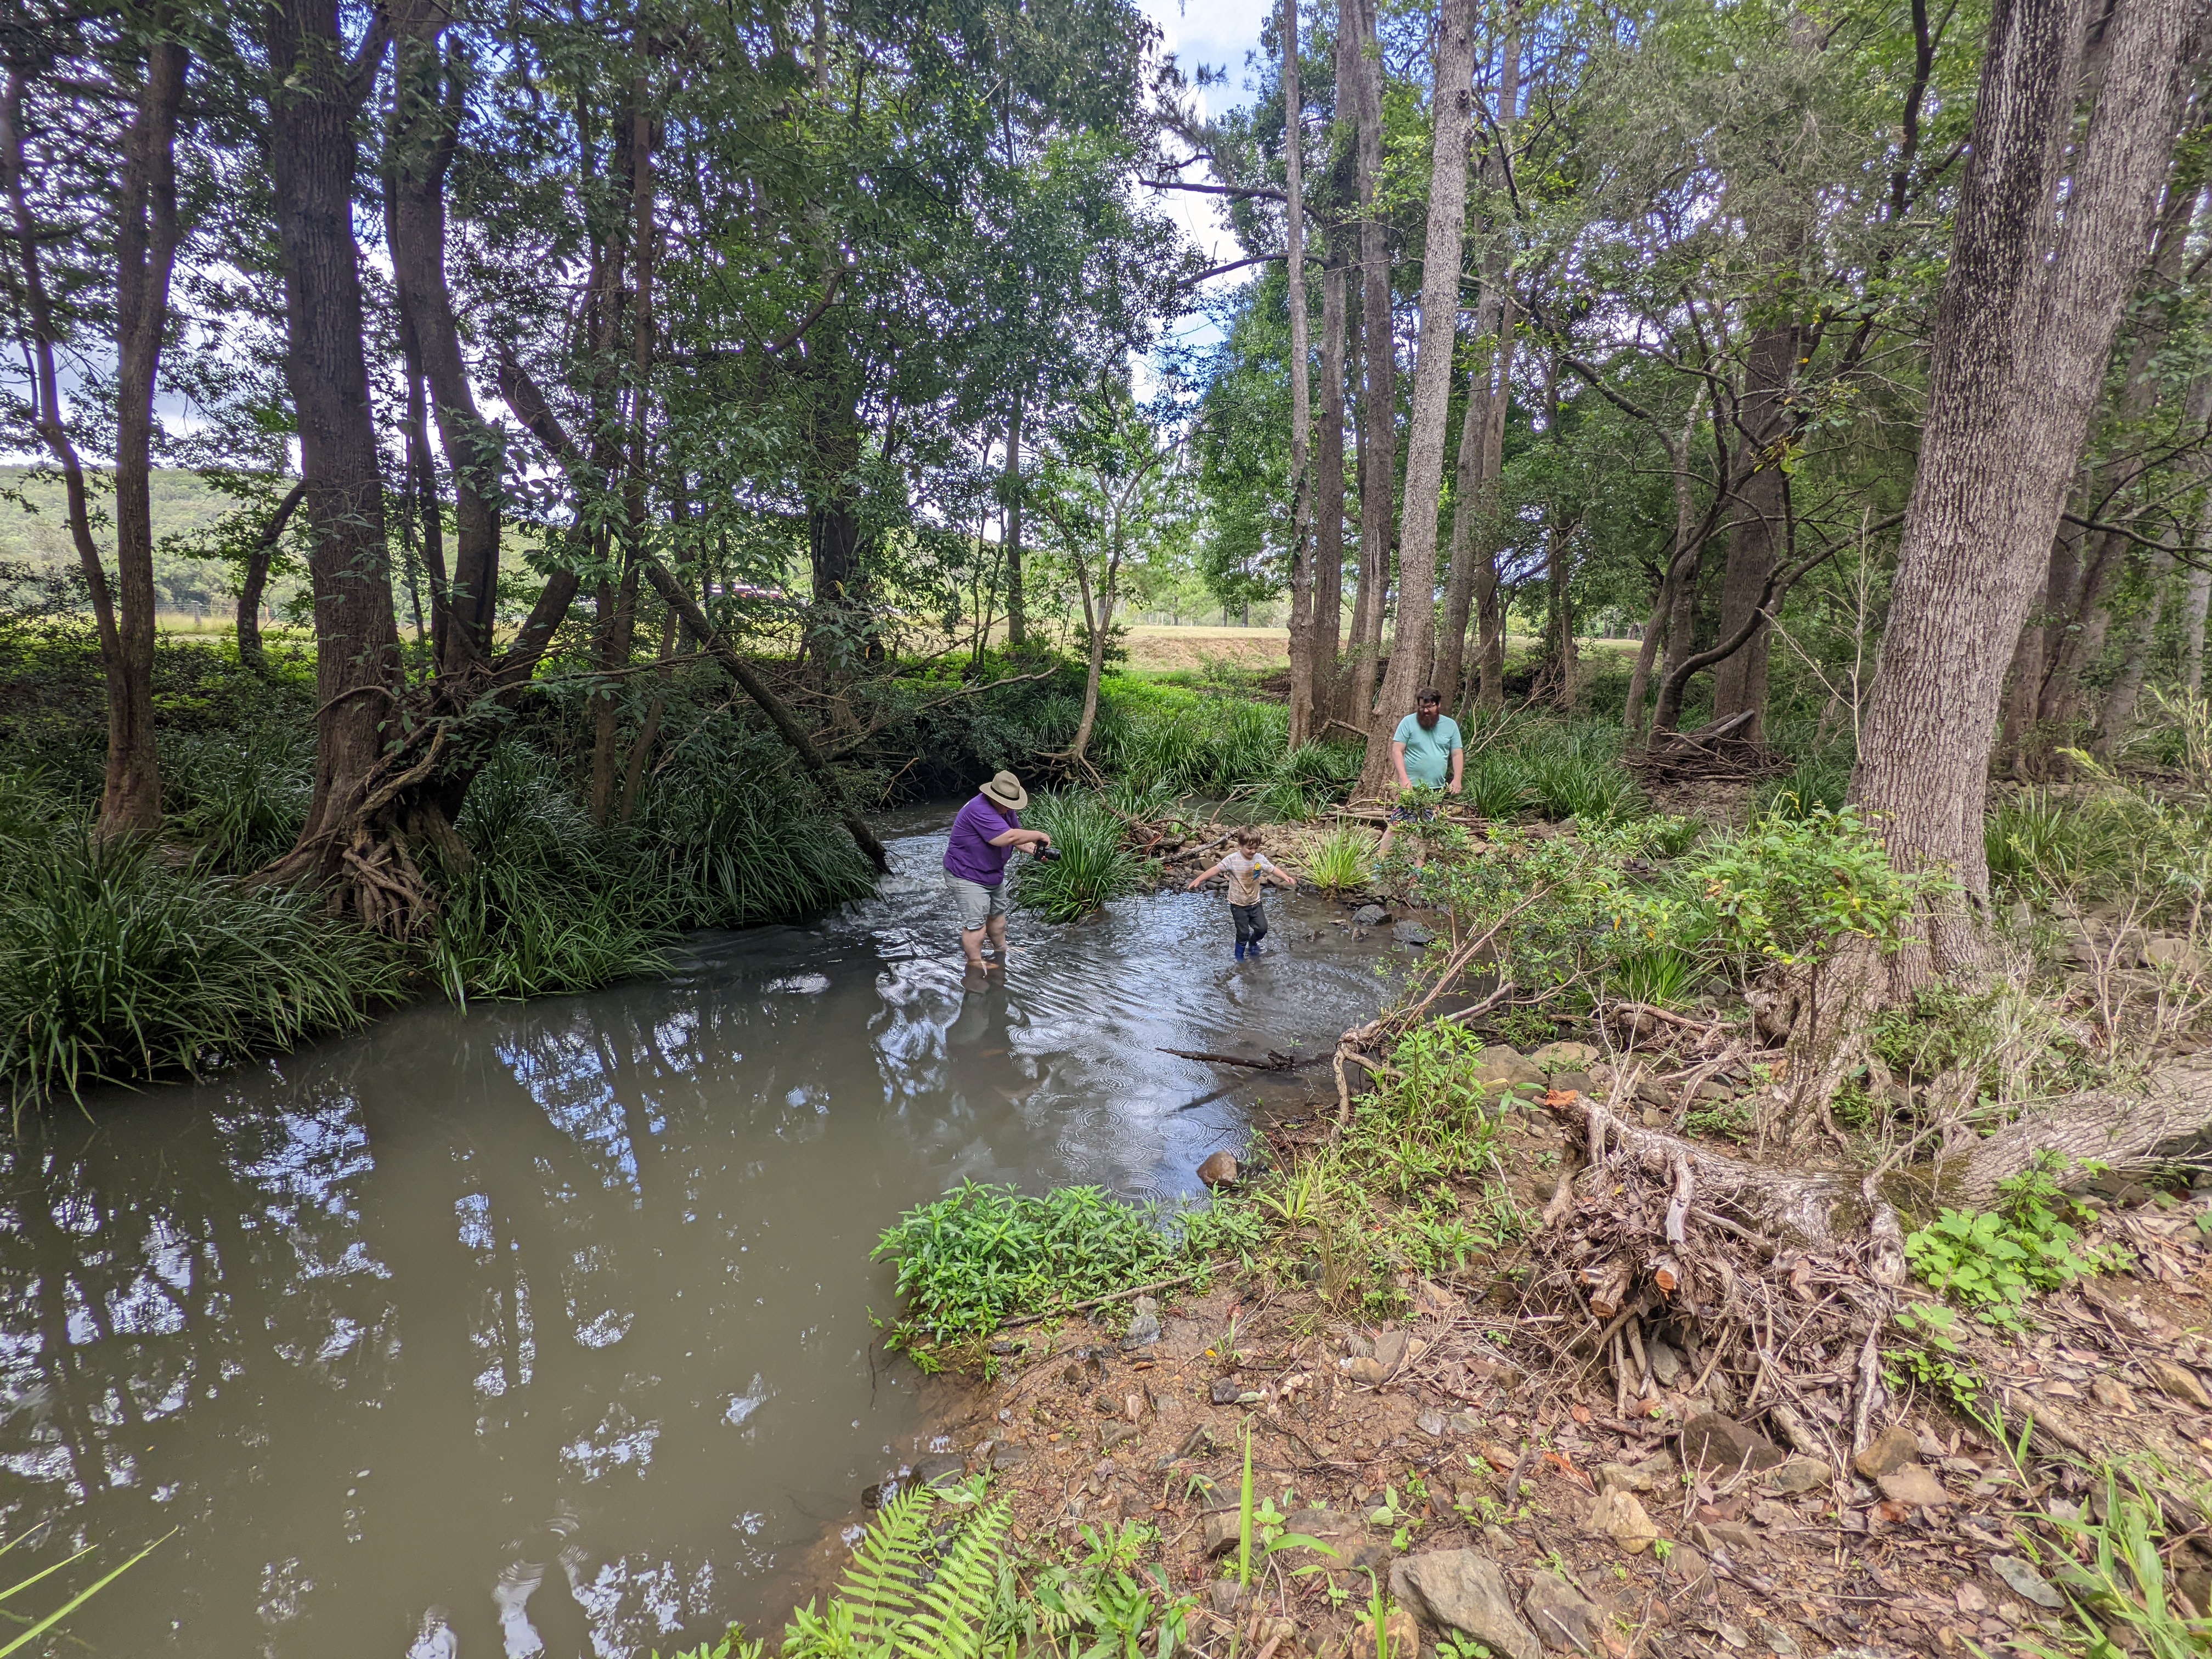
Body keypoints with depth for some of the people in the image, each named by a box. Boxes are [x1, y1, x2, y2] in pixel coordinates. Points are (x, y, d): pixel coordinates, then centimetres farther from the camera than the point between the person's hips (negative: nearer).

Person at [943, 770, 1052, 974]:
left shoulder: (1005, 808, 1)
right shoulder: (980, 811, -32)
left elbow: (1017, 835, 6)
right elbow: (1008, 838, -37)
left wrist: (1035, 850, -14)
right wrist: (1039, 836, -25)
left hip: (993, 873, 10)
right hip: (967, 877, -10)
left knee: (997, 913, 23)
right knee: (976, 923, -7)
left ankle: (1001, 951, 41)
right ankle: (976, 965, 5)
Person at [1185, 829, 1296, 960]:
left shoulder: (1260, 859, -8)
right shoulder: (1232, 860, -19)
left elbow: (1273, 870, 3)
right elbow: (1216, 870, -19)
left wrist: (1286, 877, -11)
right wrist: (1199, 879, -26)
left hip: (1255, 903, 4)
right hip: (1238, 905, -3)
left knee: (1262, 928, 0)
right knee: (1243, 933, 1)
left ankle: (1253, 943, 35)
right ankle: (1239, 958, 27)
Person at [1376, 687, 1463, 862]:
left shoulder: (1450, 725, 8)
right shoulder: (1408, 722, -3)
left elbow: (1457, 754, 10)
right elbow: (1397, 751, -7)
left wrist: (1457, 779, -2)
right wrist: (1404, 778, -17)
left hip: (1436, 789, 4)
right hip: (1411, 787, -4)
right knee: (1397, 824, -9)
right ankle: (1379, 857, -5)